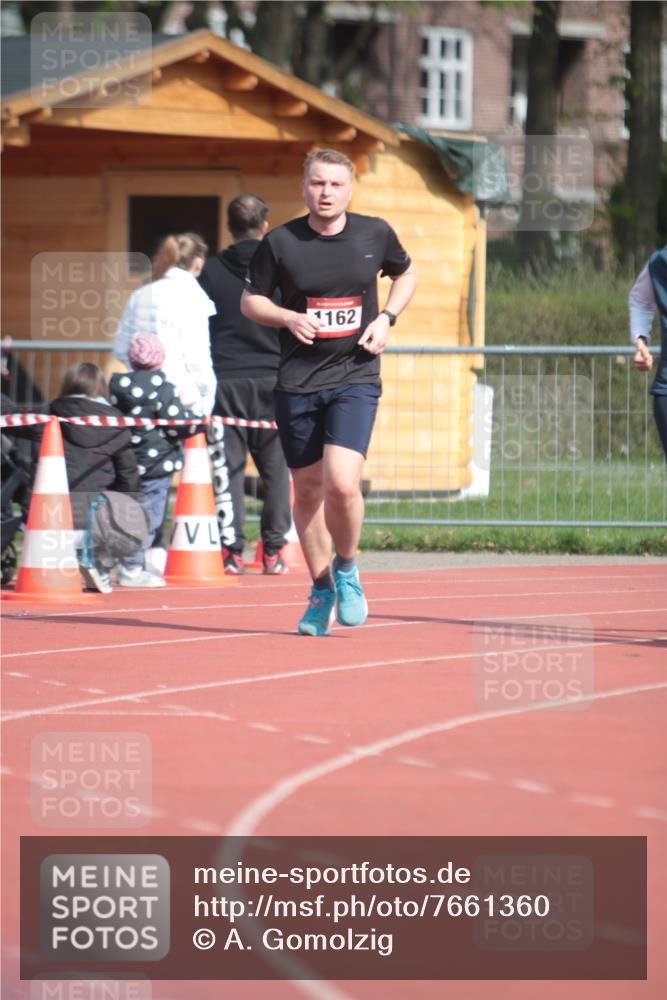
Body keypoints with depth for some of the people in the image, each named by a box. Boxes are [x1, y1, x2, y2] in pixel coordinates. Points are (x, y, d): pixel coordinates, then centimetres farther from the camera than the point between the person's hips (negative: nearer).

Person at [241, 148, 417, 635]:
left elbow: (406, 273, 20)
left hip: (356, 378, -1)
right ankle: (322, 591, 26)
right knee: (308, 489, 7)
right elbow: (250, 301, 7)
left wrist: (386, 317, 2)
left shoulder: (375, 234, 1)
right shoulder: (280, 242, -2)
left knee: (342, 484, -18)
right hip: (298, 380, 1)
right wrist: (290, 318, -12)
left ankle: (347, 569, 10)